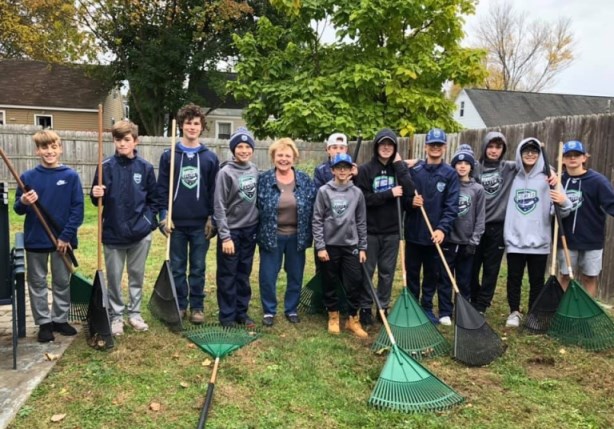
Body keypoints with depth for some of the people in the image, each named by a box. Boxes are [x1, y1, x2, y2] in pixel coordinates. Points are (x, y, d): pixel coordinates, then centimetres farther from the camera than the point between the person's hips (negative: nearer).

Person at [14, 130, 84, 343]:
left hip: (63, 240, -1)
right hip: (35, 240, 1)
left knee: (62, 282, 11)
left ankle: (60, 319, 26)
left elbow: (77, 209, -6)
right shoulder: (28, 177, -2)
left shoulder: (71, 176, -5)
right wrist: (23, 202, -20)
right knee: (37, 283, 9)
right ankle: (44, 323, 21)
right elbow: (18, 209, 3)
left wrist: (66, 236, -12)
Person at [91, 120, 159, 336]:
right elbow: (98, 200, 0)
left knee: (137, 275, 13)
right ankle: (116, 316, 22)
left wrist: (149, 220, -1)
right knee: (114, 277, 8)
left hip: (140, 233, 1)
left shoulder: (145, 167, 0)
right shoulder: (106, 166, -4)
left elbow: (153, 199, 8)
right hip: (113, 233, -1)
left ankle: (135, 313, 27)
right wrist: (96, 194, -21)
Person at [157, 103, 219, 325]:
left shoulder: (210, 158, 3)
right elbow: (161, 188, 2)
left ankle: (197, 307, 19)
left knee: (198, 268, 8)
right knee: (177, 267, 9)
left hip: (201, 223, 0)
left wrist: (212, 218, -1)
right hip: (176, 223, 0)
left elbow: (214, 191, 5)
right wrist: (163, 215, -7)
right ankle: (179, 305, 22)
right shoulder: (169, 155, 2)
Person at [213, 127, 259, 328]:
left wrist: (259, 228, 9)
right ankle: (227, 315, 16)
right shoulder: (225, 172, -12)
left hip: (250, 230, 5)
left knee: (244, 274, 13)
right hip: (231, 230, -5)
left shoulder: (255, 171, 3)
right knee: (227, 276, 5)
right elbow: (219, 207, -13)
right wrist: (225, 236, -16)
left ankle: (242, 312, 25)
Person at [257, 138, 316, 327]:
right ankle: (269, 311, 22)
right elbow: (256, 207, -2)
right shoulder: (263, 180, -5)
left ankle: (291, 309, 30)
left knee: (296, 275, 13)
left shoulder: (305, 180, 0)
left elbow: (313, 207, 5)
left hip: (296, 236, 2)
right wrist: (259, 232, -6)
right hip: (271, 236, -2)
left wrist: (308, 233, 1)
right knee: (268, 276, 5)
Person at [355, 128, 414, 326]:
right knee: (367, 270, 6)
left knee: (387, 271, 10)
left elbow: (410, 191, -12)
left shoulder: (398, 168, 4)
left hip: (392, 230, 3)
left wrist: (399, 164, -10)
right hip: (370, 230, -3)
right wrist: (390, 193, -17)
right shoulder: (365, 170, -5)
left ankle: (384, 307, 22)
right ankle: (365, 308, 19)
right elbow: (363, 199, -14)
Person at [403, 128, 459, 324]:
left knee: (432, 276, 10)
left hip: (435, 234, -1)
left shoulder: (450, 174, -1)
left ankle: (426, 308, 26)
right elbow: (402, 197, 6)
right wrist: (410, 201, -17)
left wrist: (442, 228, -21)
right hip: (413, 232, 1)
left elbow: (451, 205, -8)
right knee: (412, 274, 11)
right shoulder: (413, 170, 3)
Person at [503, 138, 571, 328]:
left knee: (537, 281, 8)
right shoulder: (513, 178, 6)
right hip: (514, 240, 2)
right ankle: (514, 312, 24)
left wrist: (564, 202, -28)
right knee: (514, 278, 8)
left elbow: (559, 210, -7)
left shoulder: (548, 179, -2)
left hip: (538, 241, -2)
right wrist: (507, 234, 8)